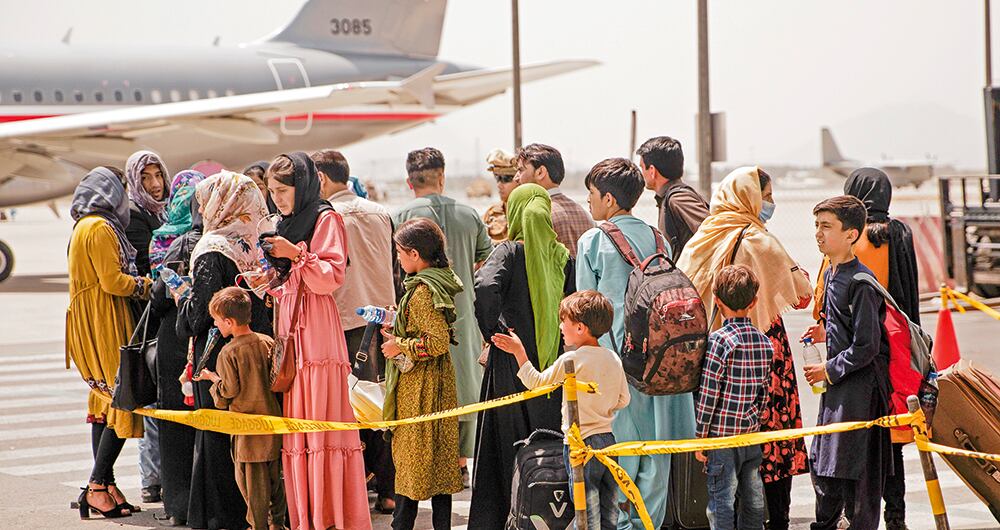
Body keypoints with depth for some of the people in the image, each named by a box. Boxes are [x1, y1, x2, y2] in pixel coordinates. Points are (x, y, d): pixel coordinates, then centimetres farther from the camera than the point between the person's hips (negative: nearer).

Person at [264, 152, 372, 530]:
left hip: (317, 333, -8)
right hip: (288, 332, 8)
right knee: (295, 426, 3)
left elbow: (332, 276, -11)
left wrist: (297, 254, -20)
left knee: (322, 422, -11)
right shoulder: (286, 225, 21)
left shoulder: (325, 219, -2)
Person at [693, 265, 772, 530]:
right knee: (753, 502, 13)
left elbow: (708, 393, -14)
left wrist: (701, 436, -7)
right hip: (752, 434, 6)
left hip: (722, 437, -6)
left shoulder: (719, 340, -14)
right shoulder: (765, 342, 4)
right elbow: (763, 391, 10)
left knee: (721, 502, -2)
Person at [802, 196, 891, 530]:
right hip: (836, 385, 9)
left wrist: (830, 370, -13)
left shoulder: (861, 282, -19)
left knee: (855, 470, -1)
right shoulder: (831, 274, 10)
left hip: (859, 385, -9)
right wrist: (826, 334, 10)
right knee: (822, 465, 16)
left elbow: (867, 345, -20)